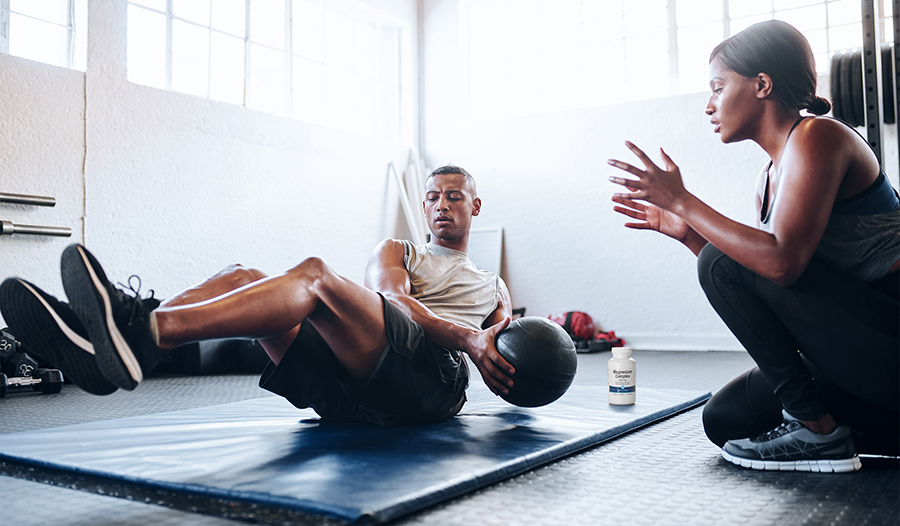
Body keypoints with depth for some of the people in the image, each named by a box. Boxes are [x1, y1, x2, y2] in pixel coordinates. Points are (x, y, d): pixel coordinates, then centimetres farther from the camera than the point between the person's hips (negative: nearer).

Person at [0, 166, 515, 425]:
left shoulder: (495, 287, 34)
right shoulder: (398, 253, 32)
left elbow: (509, 364, 29)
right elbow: (391, 297, 7)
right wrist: (467, 336, -6)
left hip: (434, 381, -3)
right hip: (351, 392, 3)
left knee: (315, 275, -31)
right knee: (243, 277, -16)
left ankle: (145, 329, -49)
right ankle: (98, 337, -39)